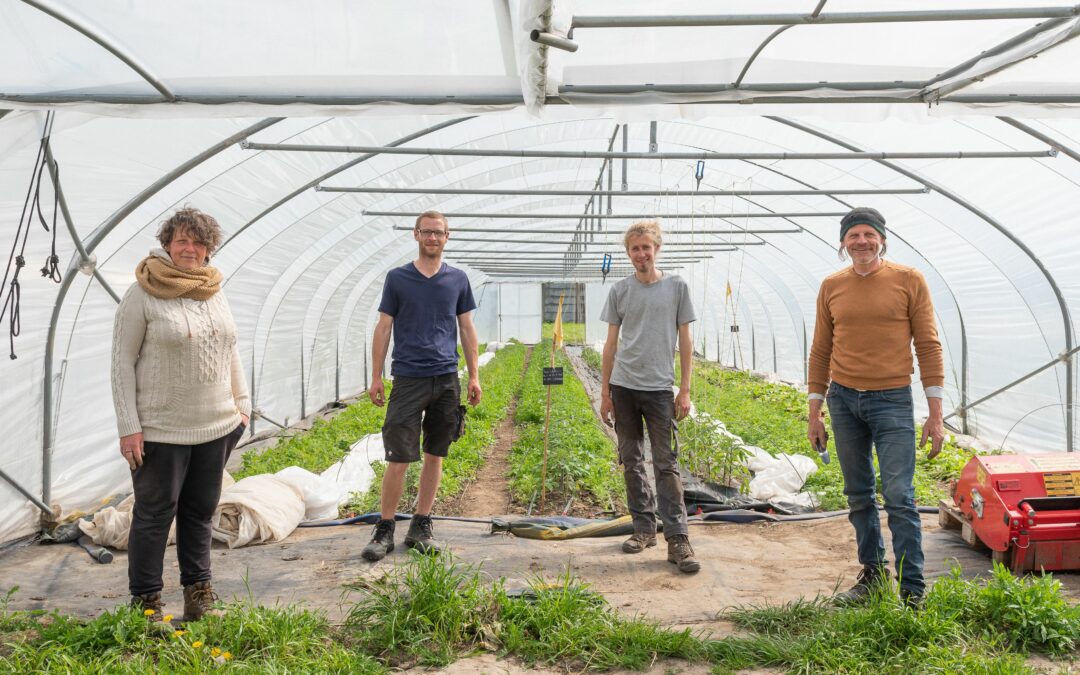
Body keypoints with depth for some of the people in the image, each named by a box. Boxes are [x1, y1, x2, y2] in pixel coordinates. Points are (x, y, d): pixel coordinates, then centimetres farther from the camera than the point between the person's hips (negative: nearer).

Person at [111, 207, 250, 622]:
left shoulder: (215, 292, 8)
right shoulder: (143, 294, -8)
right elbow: (123, 361, -8)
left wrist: (242, 404, 13)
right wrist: (129, 426, -12)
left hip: (216, 425, 5)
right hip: (161, 429, -5)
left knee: (201, 510, 14)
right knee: (155, 512, 6)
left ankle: (198, 589, 28)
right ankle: (146, 601, 20)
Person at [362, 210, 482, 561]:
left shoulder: (458, 279, 8)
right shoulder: (397, 278, 3)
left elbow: (467, 329, 12)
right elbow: (383, 328, 4)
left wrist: (474, 376, 8)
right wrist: (376, 377, 0)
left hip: (447, 379, 3)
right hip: (408, 379, -2)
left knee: (435, 456, 8)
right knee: (398, 458, -4)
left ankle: (421, 526, 19)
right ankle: (384, 530, 9)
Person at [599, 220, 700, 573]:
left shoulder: (676, 287, 3)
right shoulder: (619, 290, 6)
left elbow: (685, 341, 4)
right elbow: (611, 343, 9)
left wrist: (685, 390, -1)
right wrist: (604, 392, 6)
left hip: (660, 388, -2)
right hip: (623, 387, 3)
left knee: (666, 464, -4)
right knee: (631, 461, 10)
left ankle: (677, 539, -1)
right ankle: (644, 528, 22)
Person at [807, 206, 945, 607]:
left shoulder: (909, 281, -1)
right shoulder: (831, 287, 7)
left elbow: (928, 346, -2)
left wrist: (935, 414, -6)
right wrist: (814, 413, 9)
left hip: (892, 401, -3)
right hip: (843, 399, 4)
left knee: (899, 496, -6)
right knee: (858, 495, 11)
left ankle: (912, 591, 3)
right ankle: (873, 573, 25)